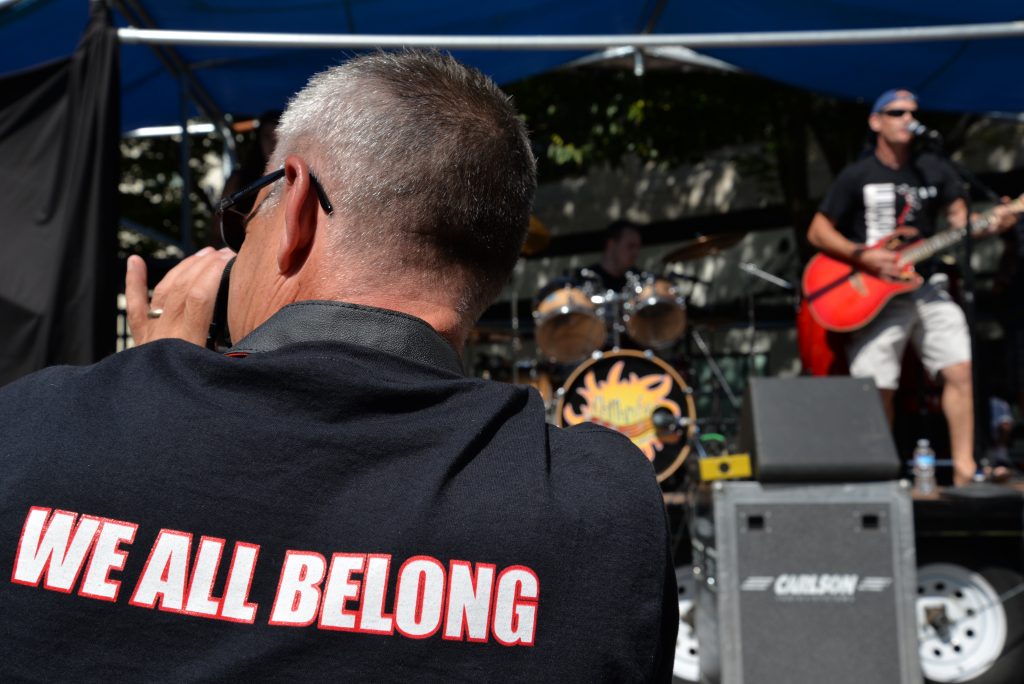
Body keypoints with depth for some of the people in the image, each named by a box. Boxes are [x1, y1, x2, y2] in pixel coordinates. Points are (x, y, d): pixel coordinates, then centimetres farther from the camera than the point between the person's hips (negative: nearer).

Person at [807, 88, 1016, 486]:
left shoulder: (934, 169, 8)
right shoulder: (857, 176, -2)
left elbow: (960, 218, 9)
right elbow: (817, 232, -3)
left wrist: (990, 223, -13)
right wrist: (862, 256, -16)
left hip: (925, 288, 4)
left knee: (959, 371, -8)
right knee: (878, 390, -4)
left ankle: (964, 470, 0)